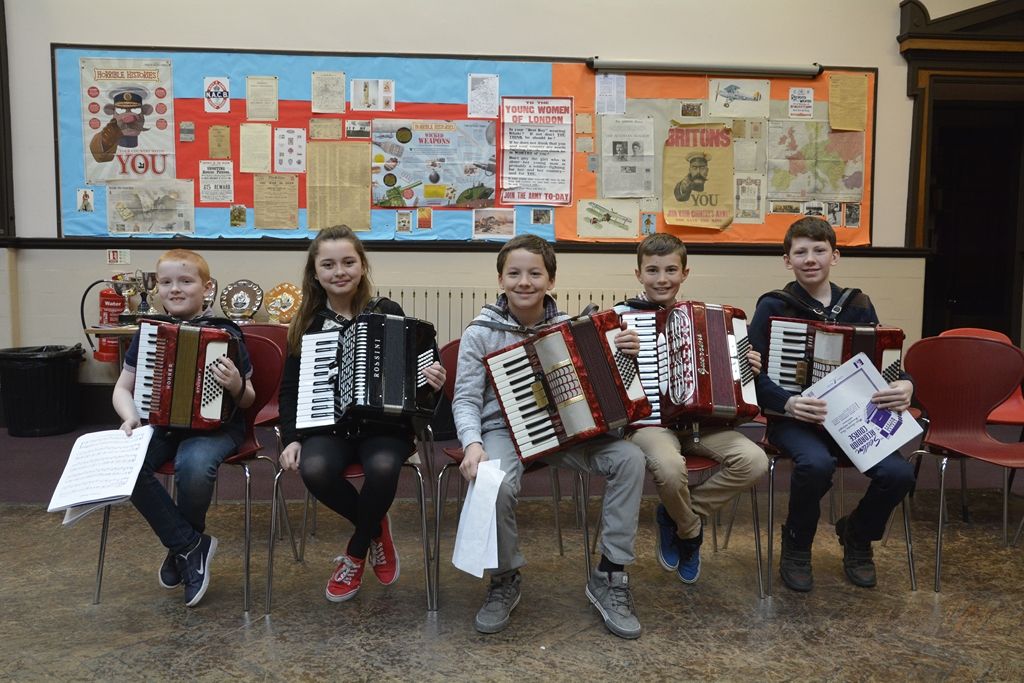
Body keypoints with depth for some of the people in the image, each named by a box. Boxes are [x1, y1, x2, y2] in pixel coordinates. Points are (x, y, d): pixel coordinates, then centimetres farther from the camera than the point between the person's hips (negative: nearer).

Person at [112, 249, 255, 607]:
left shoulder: (224, 334, -6)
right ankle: (190, 544, -11)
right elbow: (123, 388, 11)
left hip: (214, 425, -4)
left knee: (193, 464, -35)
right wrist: (130, 417, -10)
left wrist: (237, 386, -26)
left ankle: (180, 548, -4)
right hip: (160, 424, 4)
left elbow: (247, 401, -2)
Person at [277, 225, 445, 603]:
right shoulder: (308, 323, 9)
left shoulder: (389, 313, 3)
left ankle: (355, 554, -3)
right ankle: (377, 530, 0)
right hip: (328, 426, 2)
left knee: (382, 467, -34)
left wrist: (431, 381, -19)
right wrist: (292, 438, -4)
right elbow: (290, 388, 10)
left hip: (383, 424, -1)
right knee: (314, 469, -31)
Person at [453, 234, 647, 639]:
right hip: (504, 430, -3)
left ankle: (609, 576, -6)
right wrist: (473, 444, -25)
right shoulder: (480, 333, -5)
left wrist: (624, 355, -12)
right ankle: (505, 580, -4)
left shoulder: (566, 327, 2)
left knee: (630, 459, -21)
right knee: (497, 487, -35)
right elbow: (465, 399, -6)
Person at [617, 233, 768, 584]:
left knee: (754, 460, -19)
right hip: (649, 419, -5)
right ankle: (690, 530, 0)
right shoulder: (623, 315, -3)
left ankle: (675, 518, 1)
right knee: (670, 465, -36)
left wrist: (746, 367, 2)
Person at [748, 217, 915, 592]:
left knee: (899, 473, -22)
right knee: (817, 463, -35)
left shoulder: (858, 305, 8)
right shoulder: (774, 307, -3)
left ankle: (857, 534, 13)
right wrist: (788, 402, -30)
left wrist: (904, 386, -15)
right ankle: (796, 544, -2)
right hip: (793, 419, -3)